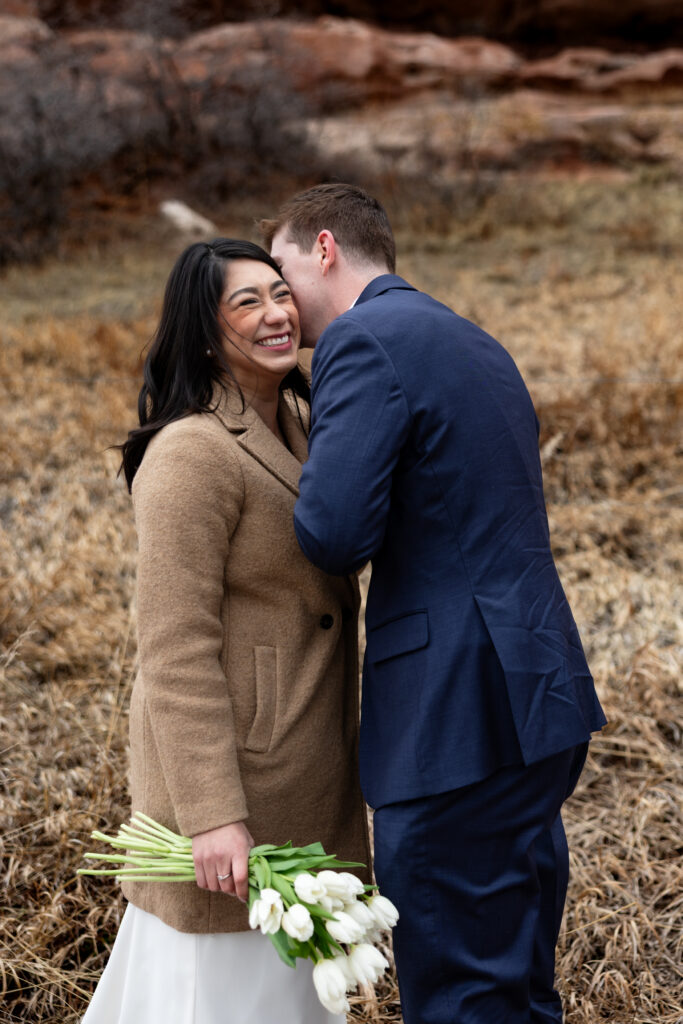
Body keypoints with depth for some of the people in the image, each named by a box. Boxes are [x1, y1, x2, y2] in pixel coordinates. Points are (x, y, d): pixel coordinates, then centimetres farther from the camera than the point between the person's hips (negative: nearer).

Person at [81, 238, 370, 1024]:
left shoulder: (302, 424, 6)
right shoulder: (193, 454, -21)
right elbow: (175, 651, -23)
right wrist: (213, 814, -25)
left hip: (301, 756, 9)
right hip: (226, 756, -8)